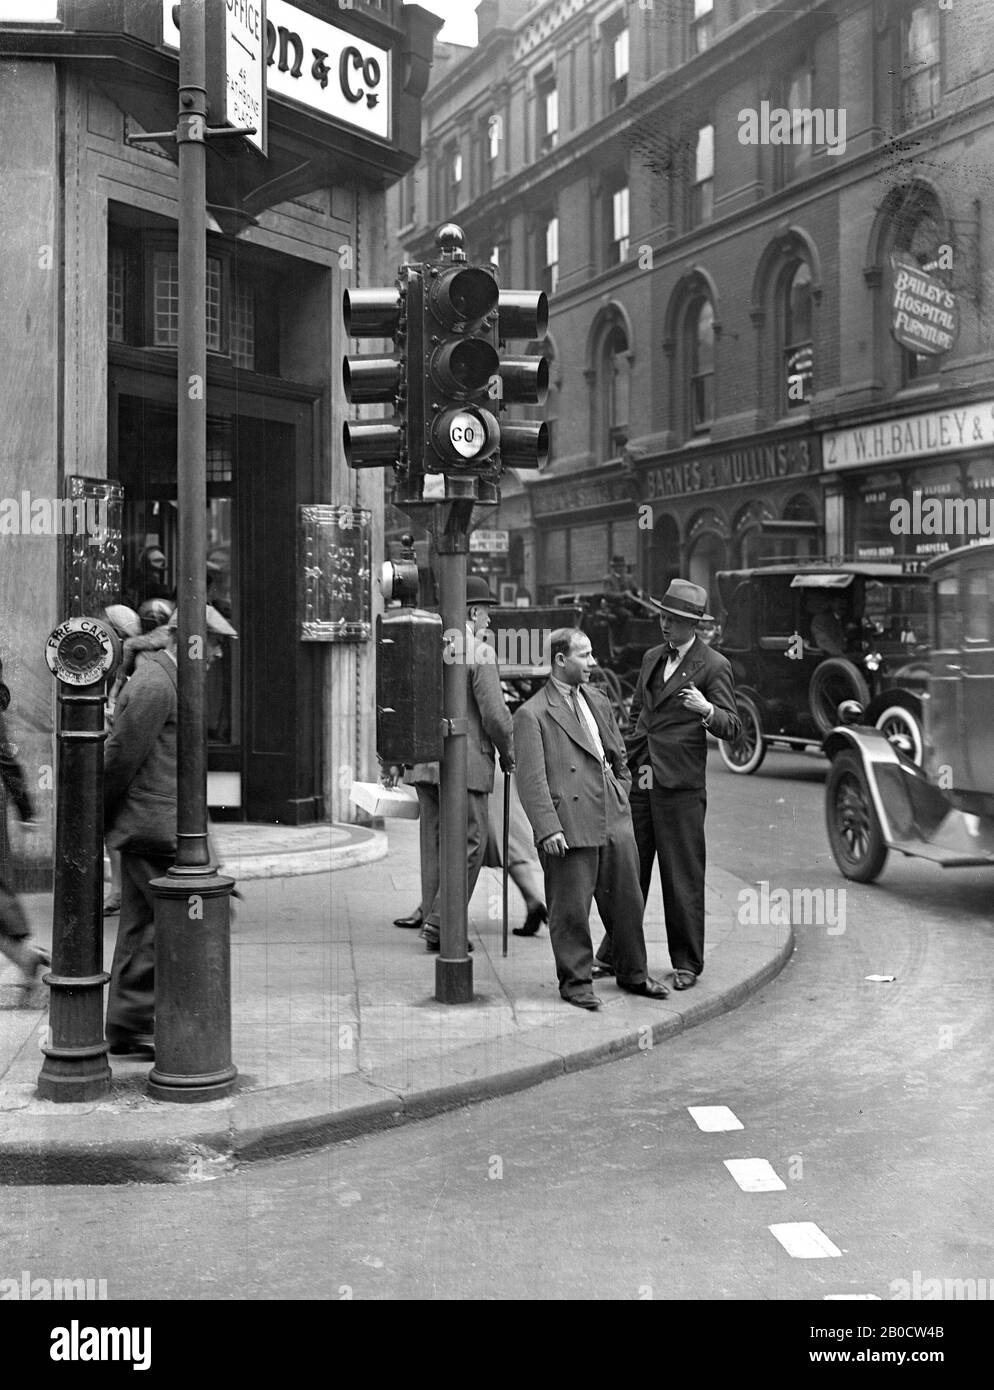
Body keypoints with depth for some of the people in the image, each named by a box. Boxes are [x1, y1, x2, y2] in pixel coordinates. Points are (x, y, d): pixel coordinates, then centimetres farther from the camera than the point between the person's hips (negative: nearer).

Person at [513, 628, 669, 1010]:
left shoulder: (597, 702, 17)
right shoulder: (532, 714, -6)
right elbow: (531, 779, -12)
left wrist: (622, 801, 15)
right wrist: (547, 828, -19)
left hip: (614, 821, 7)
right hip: (569, 827, -7)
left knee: (626, 900, 12)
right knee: (571, 908, 0)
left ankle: (632, 974, 28)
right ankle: (575, 981, 15)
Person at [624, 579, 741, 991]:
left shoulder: (713, 666, -4)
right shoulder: (651, 658, 16)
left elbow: (733, 726, -9)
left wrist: (706, 710, -30)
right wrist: (633, 761, 15)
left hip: (681, 787, -6)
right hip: (640, 781, 6)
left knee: (682, 878, 0)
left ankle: (686, 963, 12)